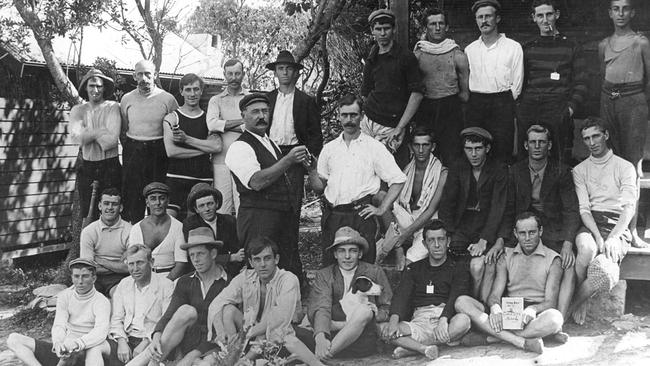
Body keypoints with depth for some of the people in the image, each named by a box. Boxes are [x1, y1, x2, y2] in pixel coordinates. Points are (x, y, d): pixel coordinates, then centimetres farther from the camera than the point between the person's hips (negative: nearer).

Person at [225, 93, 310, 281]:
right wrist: (288, 160, -27)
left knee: (293, 270, 7)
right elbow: (257, 182, -23)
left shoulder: (271, 144, 20)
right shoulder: (239, 147, -9)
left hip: (285, 215, 8)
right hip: (258, 218, -8)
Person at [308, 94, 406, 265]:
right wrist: (311, 170, -5)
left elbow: (398, 180, 2)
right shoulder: (329, 149, 14)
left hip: (361, 215, -3)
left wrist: (381, 209, -3)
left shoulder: (374, 147, 4)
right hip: (332, 217, 3)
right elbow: (319, 187, 14)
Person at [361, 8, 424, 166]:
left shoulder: (406, 57, -5)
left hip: (390, 127, -5)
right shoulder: (371, 60, 13)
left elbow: (417, 93, -9)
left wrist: (400, 128, -11)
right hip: (368, 122, 5)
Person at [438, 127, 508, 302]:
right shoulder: (457, 169, 6)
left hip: (487, 228, -2)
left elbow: (497, 208, -9)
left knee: (478, 265, -27)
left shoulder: (499, 170, -2)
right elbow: (446, 204, 5)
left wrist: (484, 240, -19)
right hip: (462, 227, 2)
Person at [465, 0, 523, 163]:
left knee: (502, 153, -6)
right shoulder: (470, 49, 13)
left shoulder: (513, 47, 5)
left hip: (502, 105, -2)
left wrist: (506, 104, -2)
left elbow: (517, 81, 4)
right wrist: (473, 102, 4)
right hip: (475, 105, 3)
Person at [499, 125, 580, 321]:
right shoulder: (516, 171, 6)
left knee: (569, 268, -27)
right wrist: (501, 240, -12)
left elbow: (571, 211, -5)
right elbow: (509, 209, 4)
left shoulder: (561, 172, 0)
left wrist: (567, 244, -21)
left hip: (553, 230, -2)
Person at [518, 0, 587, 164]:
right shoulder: (527, 48, 18)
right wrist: (521, 105, 6)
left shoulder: (571, 46, 10)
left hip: (558, 113, -3)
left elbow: (580, 83, 6)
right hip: (528, 112, 3)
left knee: (559, 162, -8)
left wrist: (570, 108, -7)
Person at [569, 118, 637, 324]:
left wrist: (612, 238, -21)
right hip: (589, 225, 2)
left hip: (617, 227, -1)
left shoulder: (625, 167, 7)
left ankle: (572, 306, -13)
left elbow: (629, 207, -5)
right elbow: (584, 209, 3)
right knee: (586, 249, -37)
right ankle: (580, 303, -19)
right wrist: (598, 237, -16)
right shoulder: (579, 170, 15)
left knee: (604, 267, -33)